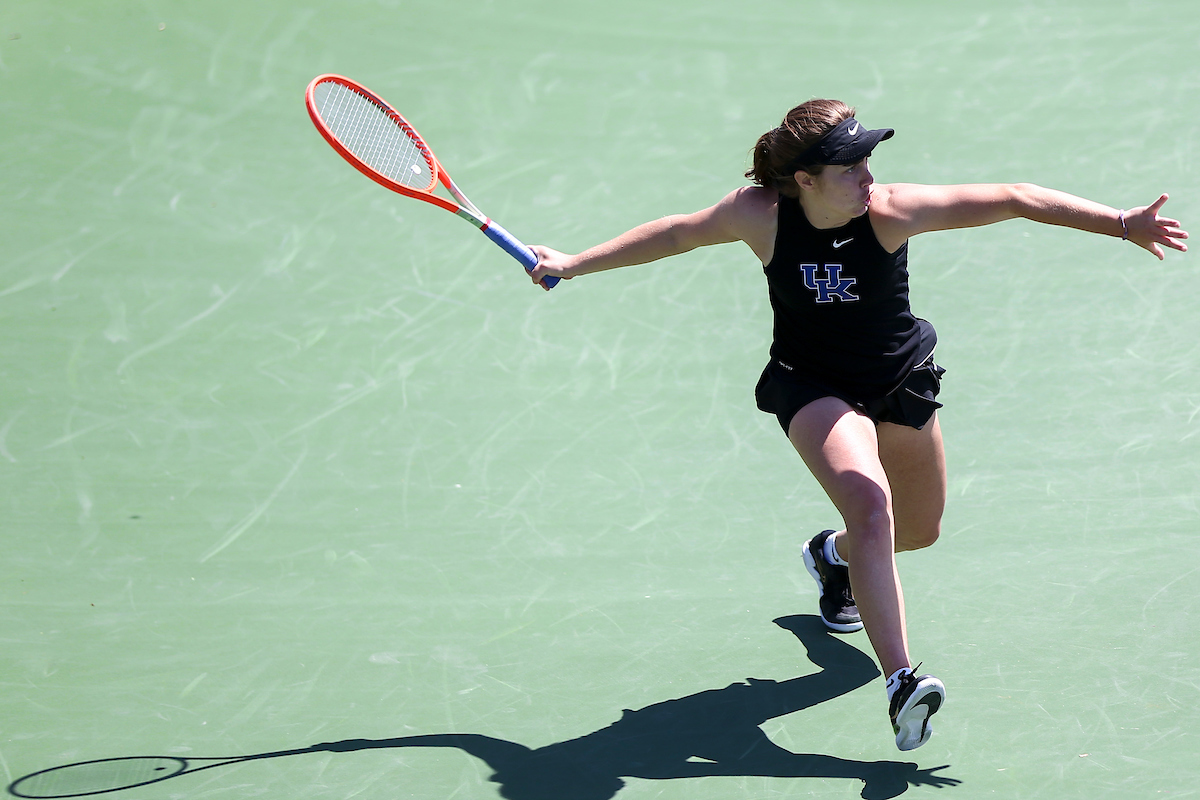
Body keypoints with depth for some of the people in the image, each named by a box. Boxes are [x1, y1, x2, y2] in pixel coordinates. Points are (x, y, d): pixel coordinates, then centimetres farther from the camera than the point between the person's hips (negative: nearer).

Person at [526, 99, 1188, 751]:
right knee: (872, 507, -29)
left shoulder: (891, 211, -24)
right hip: (813, 387, -3)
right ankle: (901, 682, -36)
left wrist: (1122, 223, -29)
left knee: (919, 529, 18)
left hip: (902, 382, 3)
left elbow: (1014, 199, -24)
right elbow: (676, 234, -3)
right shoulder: (759, 213, -21)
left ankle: (833, 554, 54)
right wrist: (574, 263, 3)